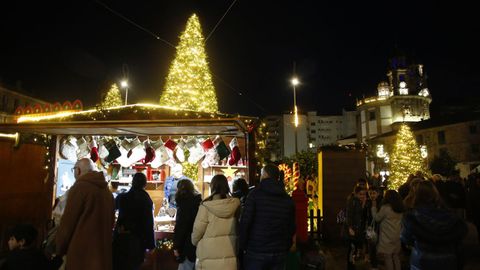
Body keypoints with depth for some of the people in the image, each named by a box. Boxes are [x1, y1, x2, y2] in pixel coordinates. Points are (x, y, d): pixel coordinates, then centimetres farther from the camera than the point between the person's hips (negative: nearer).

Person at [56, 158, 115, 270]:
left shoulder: (80, 187, -12)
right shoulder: (107, 191, 10)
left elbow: (67, 223, -11)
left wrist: (59, 250, 3)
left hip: (81, 253, -7)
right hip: (103, 253, 7)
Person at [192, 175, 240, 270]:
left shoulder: (206, 207, -14)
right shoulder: (236, 205, -4)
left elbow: (197, 231, -6)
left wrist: (194, 241, 15)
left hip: (210, 258, -3)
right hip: (231, 256, 3)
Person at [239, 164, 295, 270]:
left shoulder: (255, 194, -9)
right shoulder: (288, 199, 5)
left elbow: (245, 223, -13)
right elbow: (292, 228, 9)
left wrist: (242, 247, -2)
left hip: (255, 253, -4)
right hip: (280, 254, 4)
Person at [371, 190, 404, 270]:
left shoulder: (385, 208, -15)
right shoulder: (400, 209, 5)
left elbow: (377, 218, -4)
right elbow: (402, 222, 13)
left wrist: (374, 207, 4)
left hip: (387, 236, -6)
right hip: (397, 236, 7)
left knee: (388, 257, 2)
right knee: (396, 257, 15)